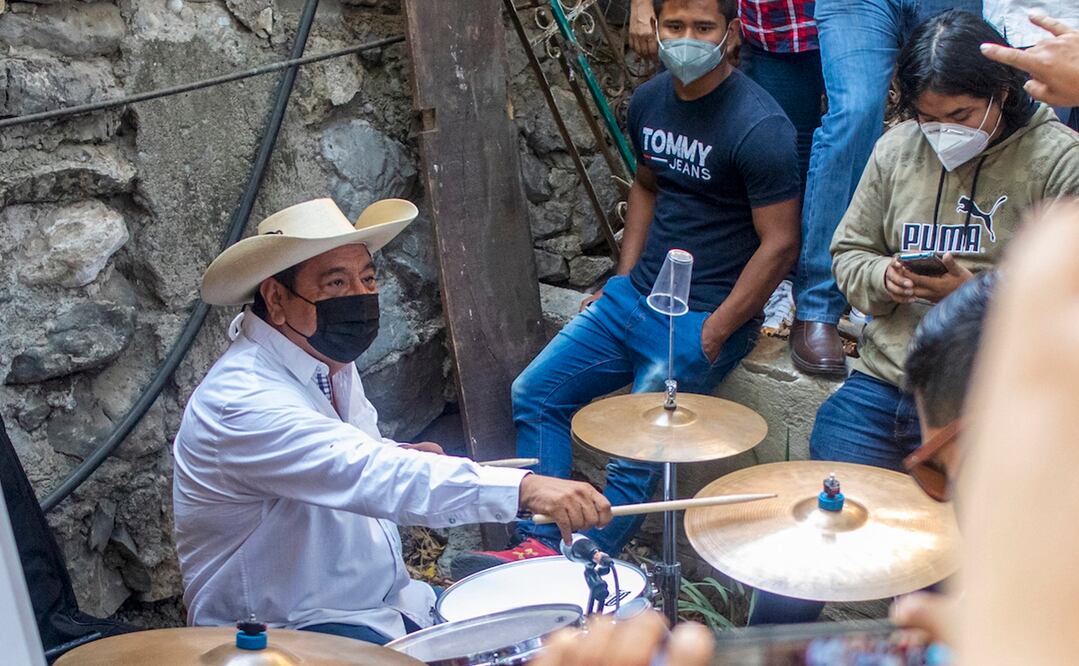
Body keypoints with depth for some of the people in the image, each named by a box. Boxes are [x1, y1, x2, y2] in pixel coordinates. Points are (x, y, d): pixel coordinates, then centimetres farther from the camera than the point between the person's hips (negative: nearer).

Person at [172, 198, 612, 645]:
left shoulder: (329, 357, 4)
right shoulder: (244, 403, -26)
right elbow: (369, 476, -40)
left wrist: (400, 459, 0)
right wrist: (525, 488, -48)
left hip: (384, 598, 9)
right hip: (288, 633, -9)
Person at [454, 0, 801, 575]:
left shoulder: (758, 127, -18)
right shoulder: (648, 101, 5)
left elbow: (779, 244, -17)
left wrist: (710, 338, -17)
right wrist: (622, 280, 11)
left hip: (706, 317, -8)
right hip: (637, 294, 8)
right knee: (534, 393, 2)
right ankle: (539, 545, 4)